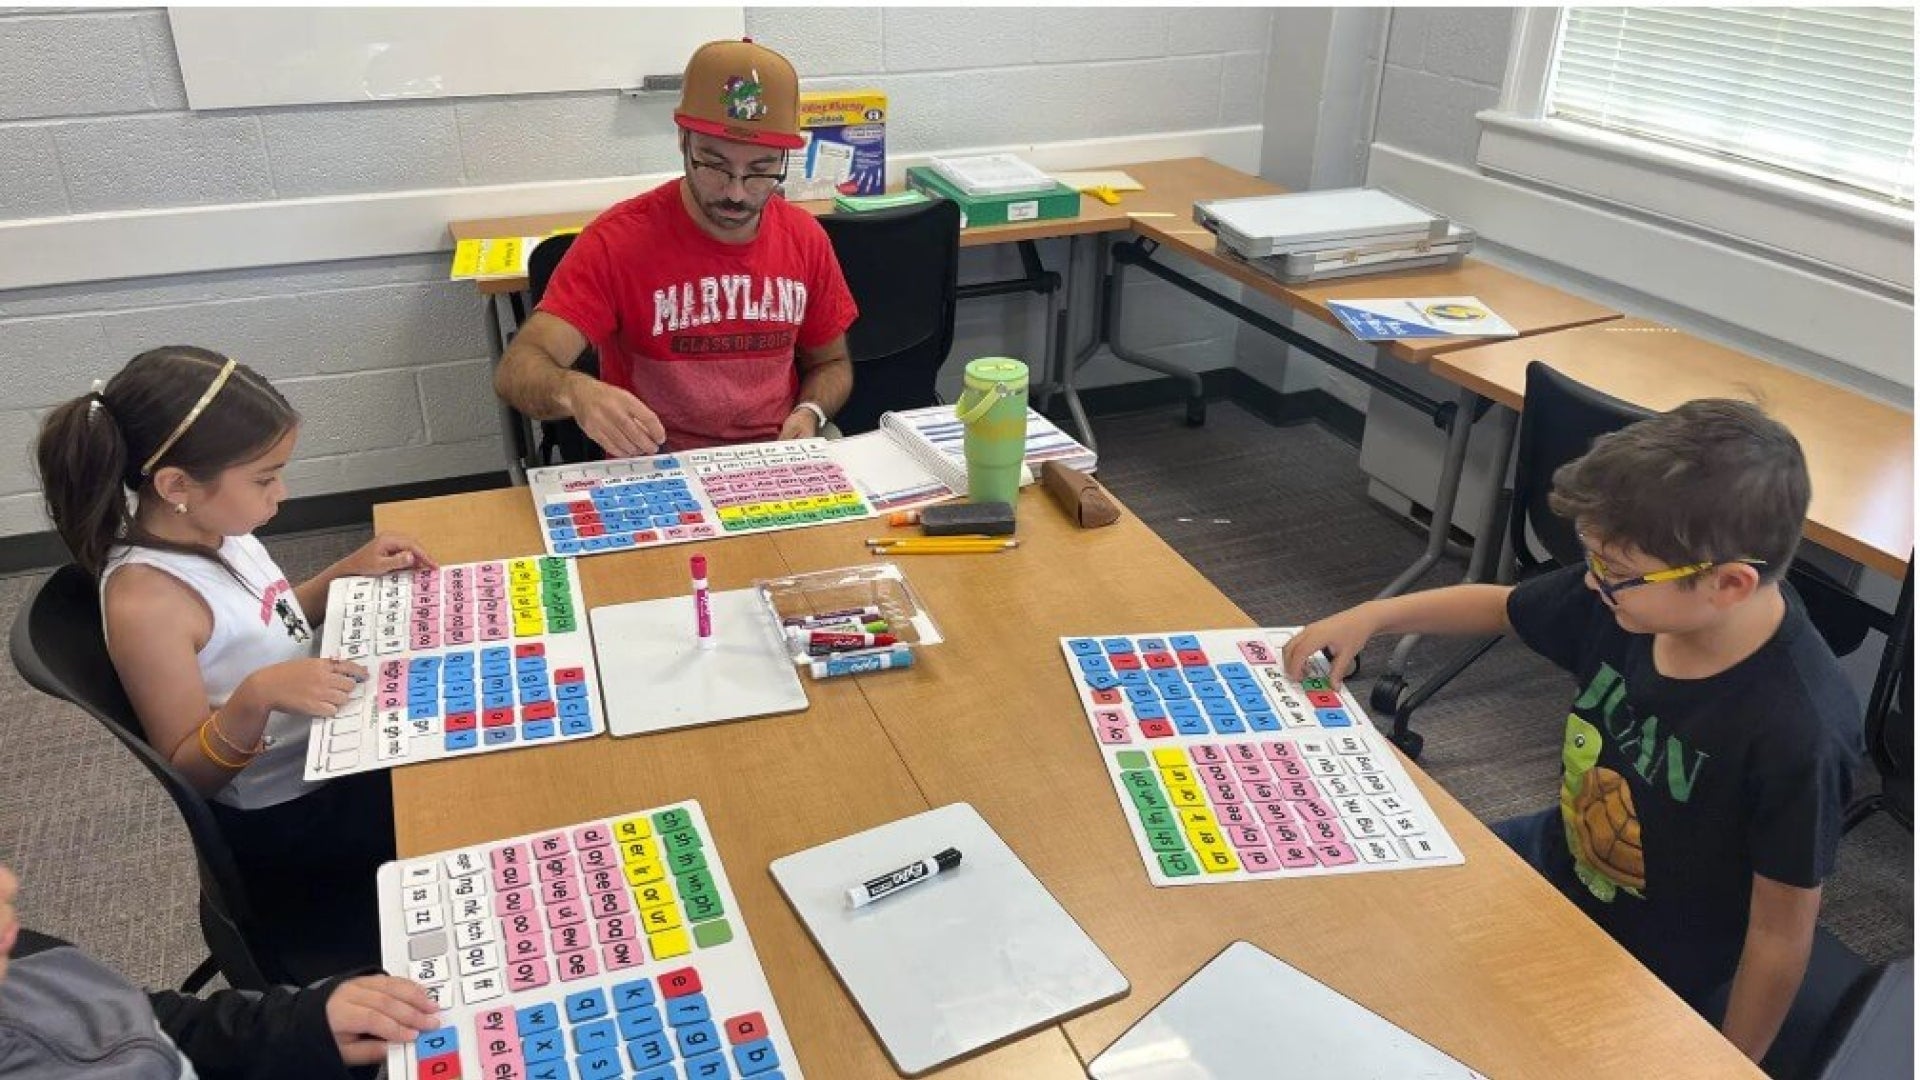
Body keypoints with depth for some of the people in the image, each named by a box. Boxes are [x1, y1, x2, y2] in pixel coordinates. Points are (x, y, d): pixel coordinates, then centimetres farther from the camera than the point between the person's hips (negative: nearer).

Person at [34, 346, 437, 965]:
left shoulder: (203, 527, -5)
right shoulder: (145, 601, -27)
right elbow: (188, 772, -19)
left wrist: (350, 571, 0)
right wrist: (255, 697, -36)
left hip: (331, 753, 7)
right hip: (283, 825, -7)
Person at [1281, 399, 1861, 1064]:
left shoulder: (1799, 732, -33)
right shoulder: (1630, 598, -17)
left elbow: (1780, 934, -21)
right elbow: (1501, 606, 3)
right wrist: (1373, 616, -8)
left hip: (1649, 982, -6)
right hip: (1557, 855, 6)